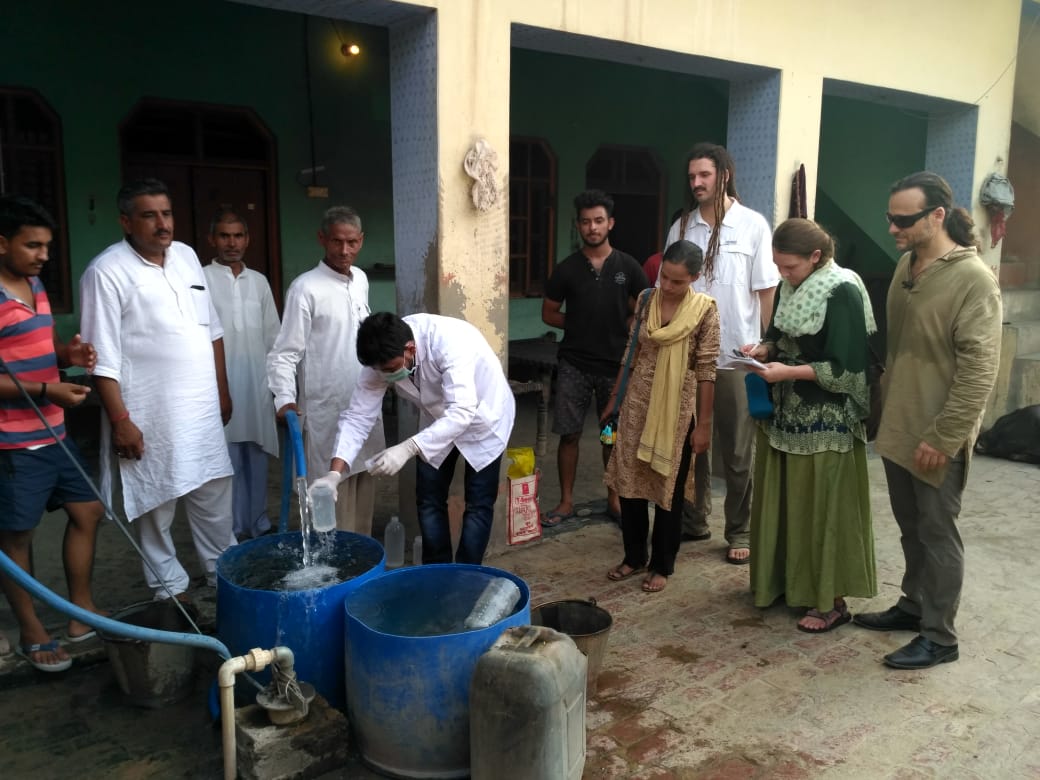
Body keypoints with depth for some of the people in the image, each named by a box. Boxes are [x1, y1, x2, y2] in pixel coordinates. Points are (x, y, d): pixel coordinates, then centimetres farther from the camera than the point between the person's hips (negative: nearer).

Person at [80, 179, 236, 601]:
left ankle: (224, 572, 31)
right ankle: (170, 588, 24)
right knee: (156, 503, 8)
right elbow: (103, 359, -14)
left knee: (214, 493, 15)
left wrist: (222, 391, 13)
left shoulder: (186, 256, 7)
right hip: (150, 415, -6)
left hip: (201, 409, 6)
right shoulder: (107, 272, -12)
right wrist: (120, 420, -16)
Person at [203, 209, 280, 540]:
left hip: (257, 383, 4)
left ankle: (258, 523, 22)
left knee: (257, 457, 11)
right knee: (227, 461, 2)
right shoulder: (201, 280, -2)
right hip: (221, 384, -4)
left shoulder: (259, 281, 11)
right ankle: (233, 530, 12)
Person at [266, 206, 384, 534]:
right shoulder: (305, 288, -12)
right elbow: (284, 353, -14)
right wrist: (285, 397, -28)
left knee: (364, 492, 15)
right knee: (334, 496, -2)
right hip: (328, 411, -7)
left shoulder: (361, 280, 9)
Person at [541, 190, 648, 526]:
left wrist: (624, 328, -6)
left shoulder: (628, 267, 0)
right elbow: (549, 313, 7)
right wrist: (580, 325, -2)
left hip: (616, 364, 0)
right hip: (574, 363, 0)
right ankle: (566, 501, 15)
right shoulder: (567, 269, -1)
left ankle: (614, 498, 25)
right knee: (569, 434, 2)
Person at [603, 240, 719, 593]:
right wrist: (613, 399, 12)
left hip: (677, 408, -4)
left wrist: (704, 424, -9)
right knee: (628, 480, 9)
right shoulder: (646, 299, 1)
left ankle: (662, 564, 23)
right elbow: (631, 352, 9)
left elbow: (706, 370, -9)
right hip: (637, 402, 4)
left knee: (669, 487, 7)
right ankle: (634, 556, 27)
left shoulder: (705, 309, -10)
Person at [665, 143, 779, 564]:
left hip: (735, 355, -3)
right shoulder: (681, 226, 6)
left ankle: (740, 532, 19)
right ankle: (693, 521, 27)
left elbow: (765, 291, -2)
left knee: (737, 452, 7)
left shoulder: (753, 225, -3)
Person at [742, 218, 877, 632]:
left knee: (821, 507, 1)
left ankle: (832, 601, 14)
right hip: (785, 412, 8)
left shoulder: (843, 293, -16)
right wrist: (763, 349, -4)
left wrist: (789, 372, -22)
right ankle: (784, 580, 30)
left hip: (825, 421, -8)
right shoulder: (793, 287, 6)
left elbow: (846, 368, -19)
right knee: (782, 501, 15)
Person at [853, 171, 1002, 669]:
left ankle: (939, 636, 18)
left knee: (937, 533, 4)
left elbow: (979, 370, -19)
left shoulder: (973, 279, -17)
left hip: (936, 436, -7)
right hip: (897, 425, 7)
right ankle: (912, 606, 36)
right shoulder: (906, 264, 7)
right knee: (910, 527, 19)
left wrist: (943, 437, -20)